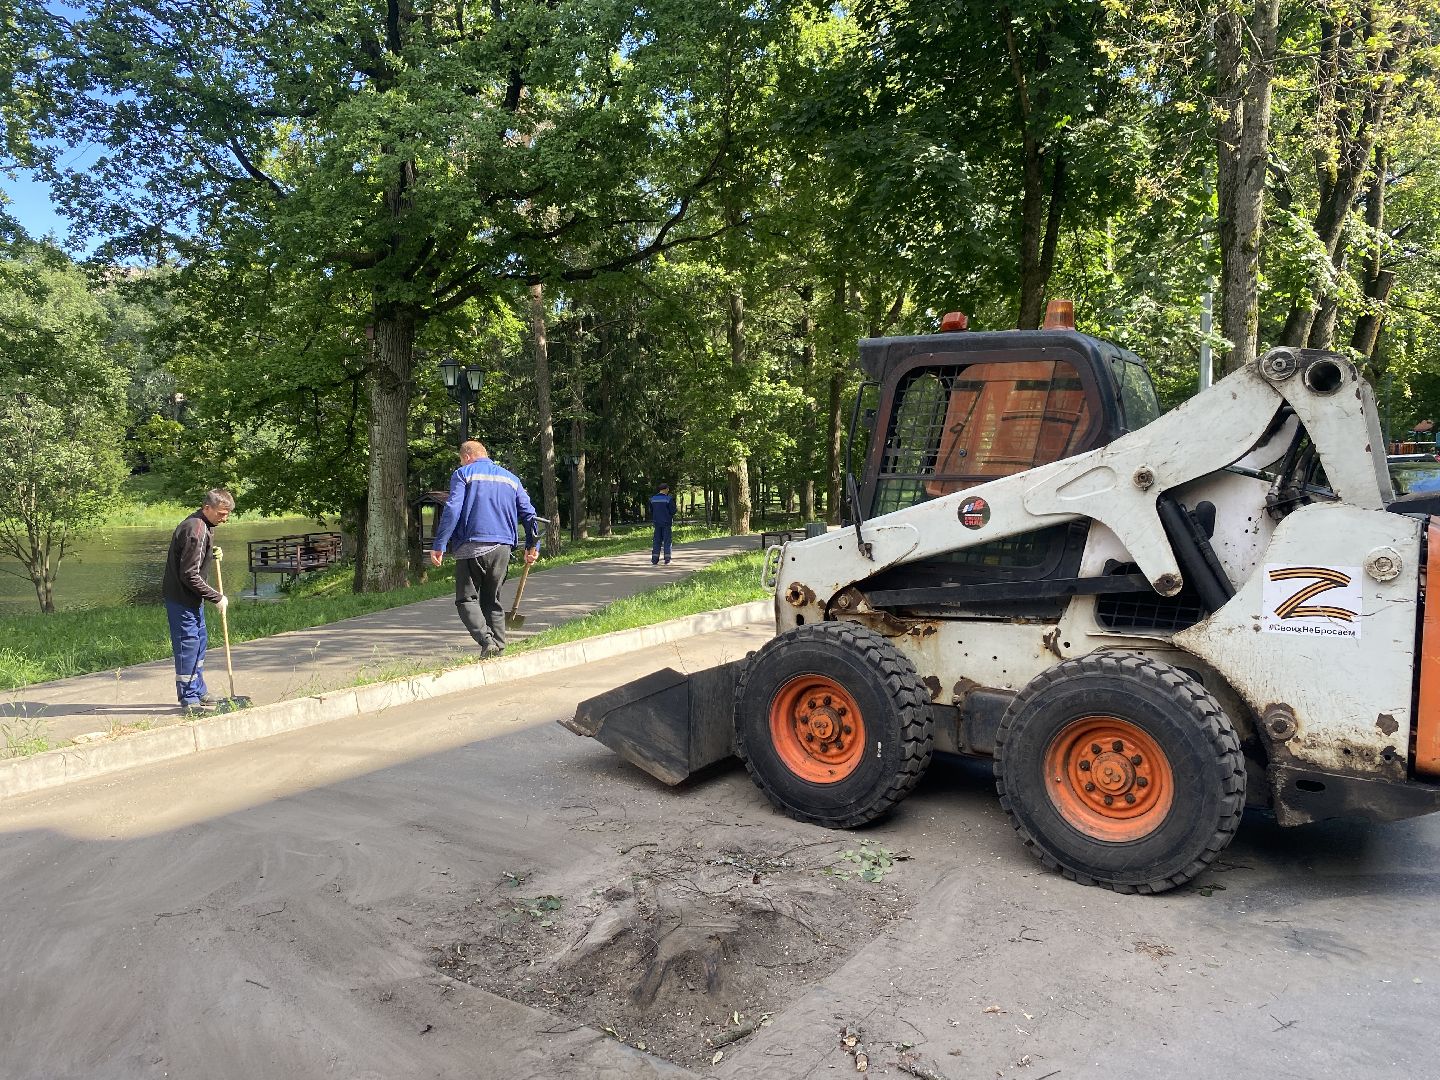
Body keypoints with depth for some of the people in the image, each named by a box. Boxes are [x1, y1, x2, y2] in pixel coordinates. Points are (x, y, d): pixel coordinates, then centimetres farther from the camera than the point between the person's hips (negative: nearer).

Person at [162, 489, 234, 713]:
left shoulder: (199, 524, 9)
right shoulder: (196, 531, -23)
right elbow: (190, 575, -24)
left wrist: (212, 552, 6)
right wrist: (216, 597, -17)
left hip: (191, 598, 11)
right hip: (182, 599, -11)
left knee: (199, 641, 17)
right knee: (188, 644, -4)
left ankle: (198, 692, 28)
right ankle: (189, 699, 4)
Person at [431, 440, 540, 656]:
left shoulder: (463, 474, 4)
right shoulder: (511, 478, 19)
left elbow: (452, 510, -9)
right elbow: (529, 513, 16)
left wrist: (439, 545, -9)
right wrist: (532, 546, 23)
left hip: (471, 547, -5)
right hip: (503, 548, 5)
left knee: (466, 599, 3)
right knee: (492, 601, 15)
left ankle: (486, 640, -17)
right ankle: (499, 649, 7)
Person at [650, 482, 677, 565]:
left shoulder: (653, 499, 5)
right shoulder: (668, 499, -10)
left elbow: (651, 511, 11)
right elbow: (673, 511, -9)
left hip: (657, 522, 4)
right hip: (666, 522, -4)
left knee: (656, 541, 8)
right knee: (667, 540, 2)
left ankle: (654, 560, 4)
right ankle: (667, 560, 0)